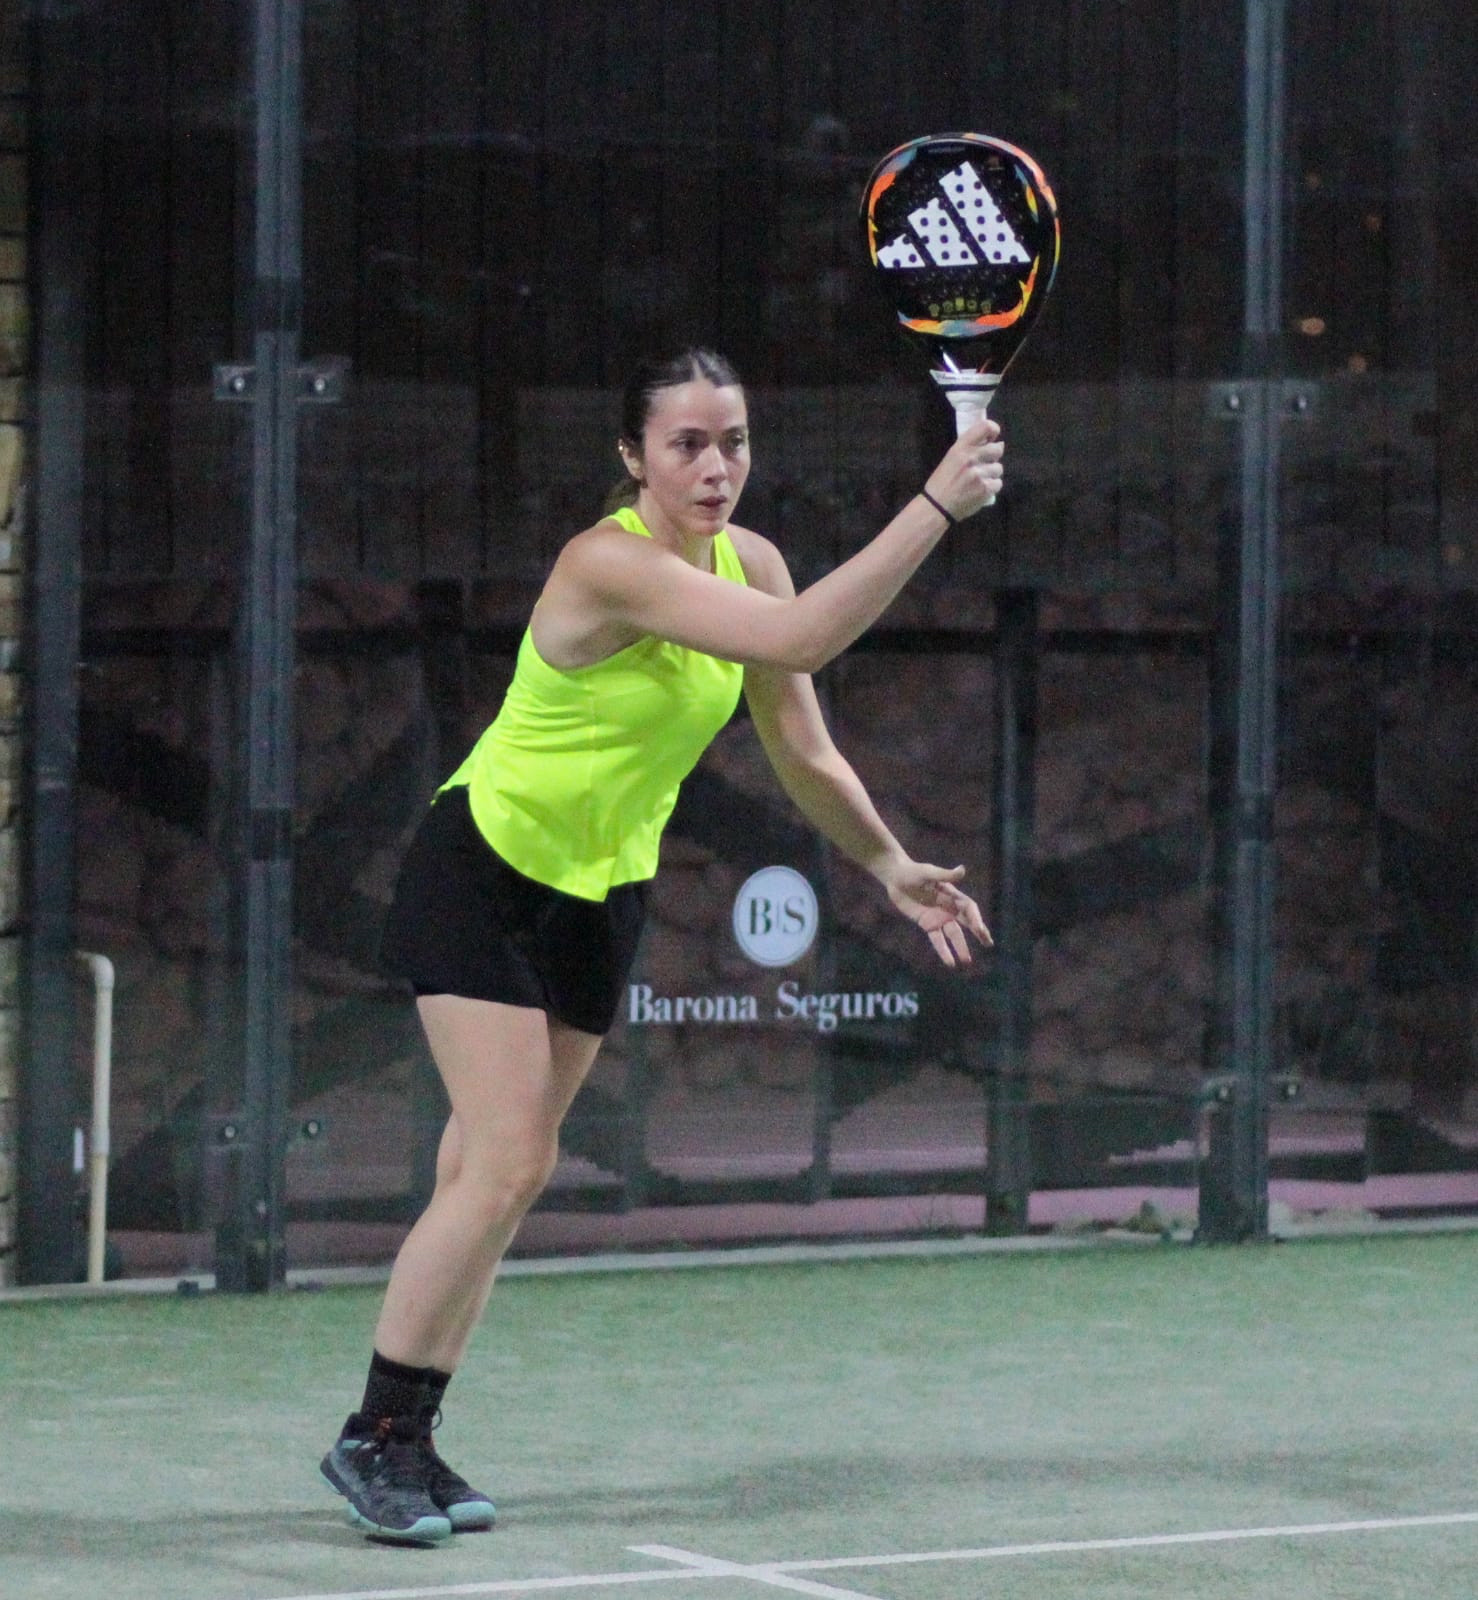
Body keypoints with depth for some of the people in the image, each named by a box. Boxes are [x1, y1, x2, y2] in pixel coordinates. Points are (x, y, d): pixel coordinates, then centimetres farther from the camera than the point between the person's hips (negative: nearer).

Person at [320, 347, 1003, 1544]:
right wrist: (935, 507, -41)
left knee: (504, 1171, 8)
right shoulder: (610, 564, -29)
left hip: (603, 894, 7)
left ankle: (408, 1440, 14)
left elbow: (804, 753, 6)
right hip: (485, 871, -7)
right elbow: (799, 639, -40)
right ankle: (375, 1436, -5)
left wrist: (894, 869, 3)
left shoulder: (750, 561, -4)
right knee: (504, 1167, -15)